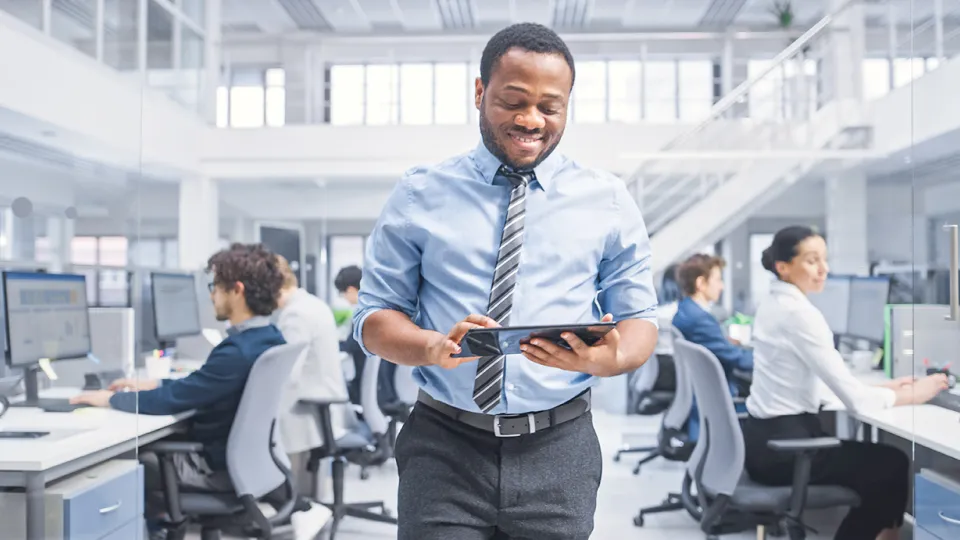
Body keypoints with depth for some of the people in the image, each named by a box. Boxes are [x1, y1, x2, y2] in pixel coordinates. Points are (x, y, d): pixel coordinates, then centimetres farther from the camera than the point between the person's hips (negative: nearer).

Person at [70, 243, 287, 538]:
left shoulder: (238, 351, -28)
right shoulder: (270, 338, 3)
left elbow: (172, 400, -22)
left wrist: (110, 399, -7)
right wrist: (151, 384, 13)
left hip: (222, 466, -9)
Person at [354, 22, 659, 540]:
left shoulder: (608, 201, 4)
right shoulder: (419, 196, 2)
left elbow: (640, 318, 5)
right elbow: (373, 316, 3)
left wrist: (608, 357, -19)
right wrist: (433, 347, -20)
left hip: (559, 452, 1)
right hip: (443, 448, -1)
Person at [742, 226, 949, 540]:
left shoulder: (773, 304, 9)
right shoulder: (799, 313, -20)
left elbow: (825, 379, 15)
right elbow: (854, 400, -20)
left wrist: (884, 387, 9)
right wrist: (911, 396, -5)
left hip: (765, 437, 9)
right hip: (783, 446, -9)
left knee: (875, 453, 22)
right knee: (893, 464, 8)